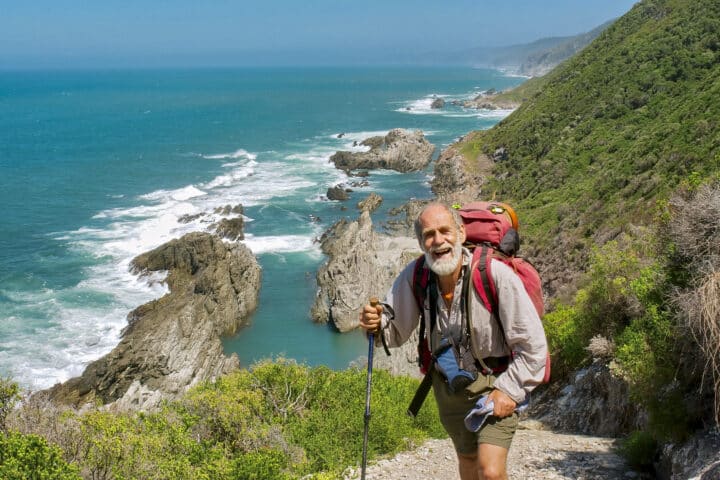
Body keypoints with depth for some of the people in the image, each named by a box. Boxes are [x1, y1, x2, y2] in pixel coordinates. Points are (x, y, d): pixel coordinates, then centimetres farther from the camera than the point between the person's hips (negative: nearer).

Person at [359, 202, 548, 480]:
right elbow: (397, 329, -3)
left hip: (494, 383, -4)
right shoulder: (414, 276, -13)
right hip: (447, 383, 4)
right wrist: (377, 323, -24)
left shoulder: (496, 274, -25)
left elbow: (532, 342, -18)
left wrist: (511, 389, -18)